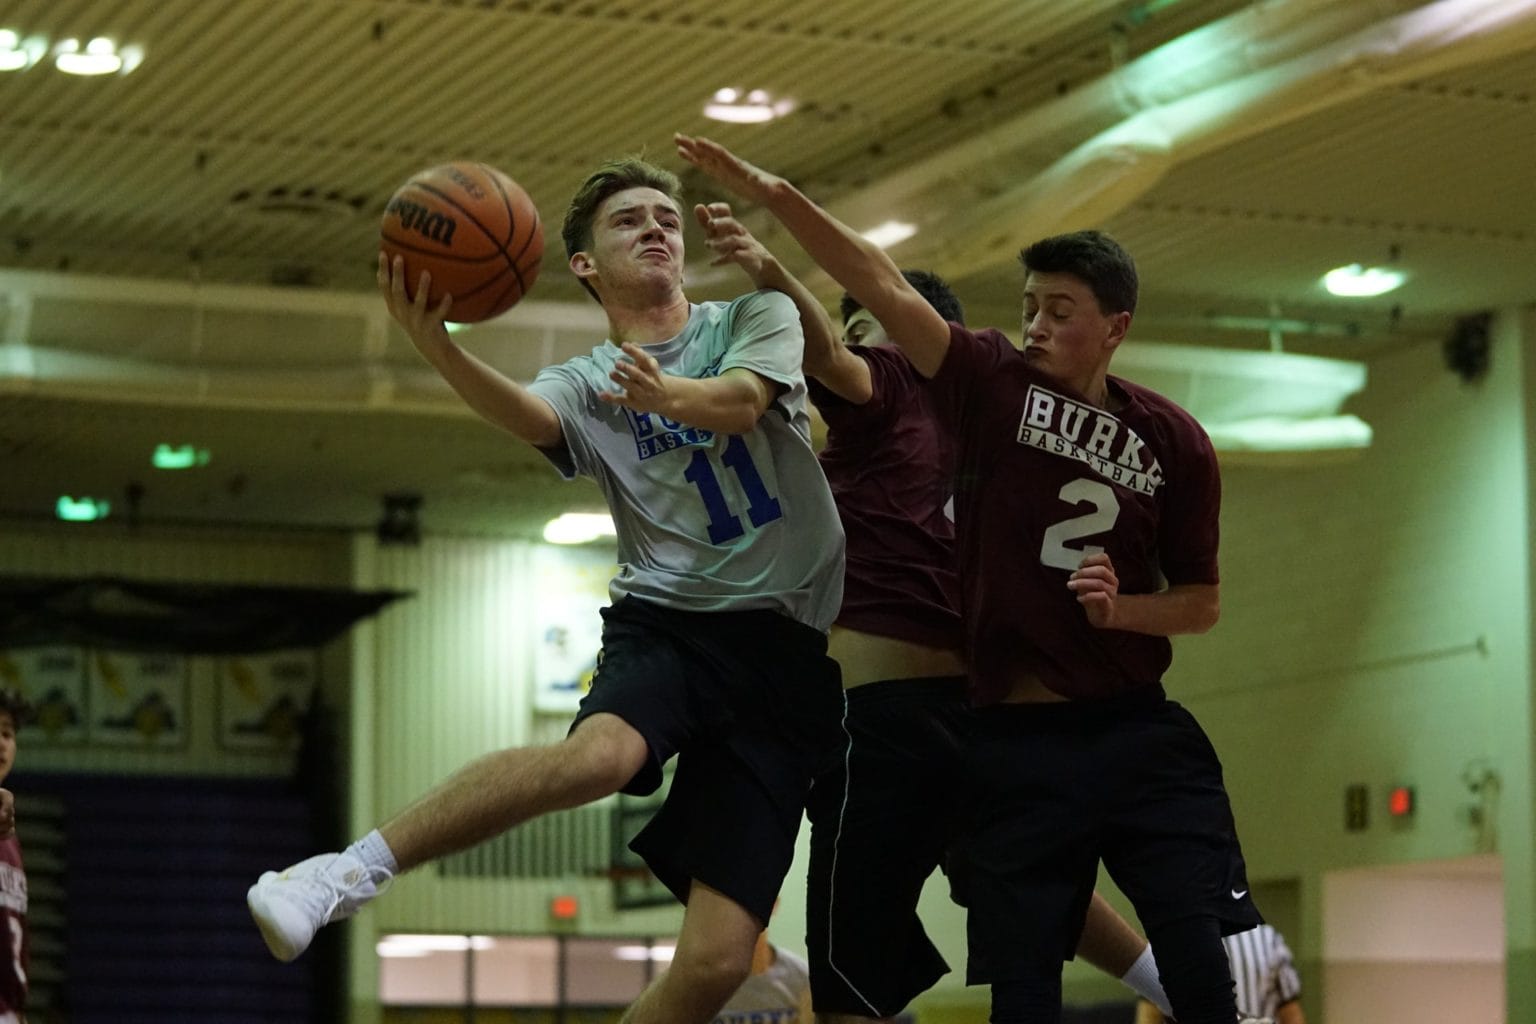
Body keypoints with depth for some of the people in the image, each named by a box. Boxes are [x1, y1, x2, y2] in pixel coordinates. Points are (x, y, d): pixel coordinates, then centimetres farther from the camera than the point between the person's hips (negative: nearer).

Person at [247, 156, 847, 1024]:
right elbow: (525, 416, -14)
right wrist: (438, 346, -34)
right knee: (600, 752, -39)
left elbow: (743, 402, -10)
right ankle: (350, 872, -34)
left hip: (789, 655, 1)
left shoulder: (759, 317, 13)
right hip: (667, 621, -1)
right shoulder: (583, 386, 11)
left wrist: (664, 394, -33)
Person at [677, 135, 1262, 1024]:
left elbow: (1202, 601, 11)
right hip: (1016, 746, 0)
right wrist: (777, 197, -20)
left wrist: (1120, 609, -9)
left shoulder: (1175, 441, 3)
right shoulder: (995, 385, 0)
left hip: (1141, 739, 1)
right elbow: (885, 288, -11)